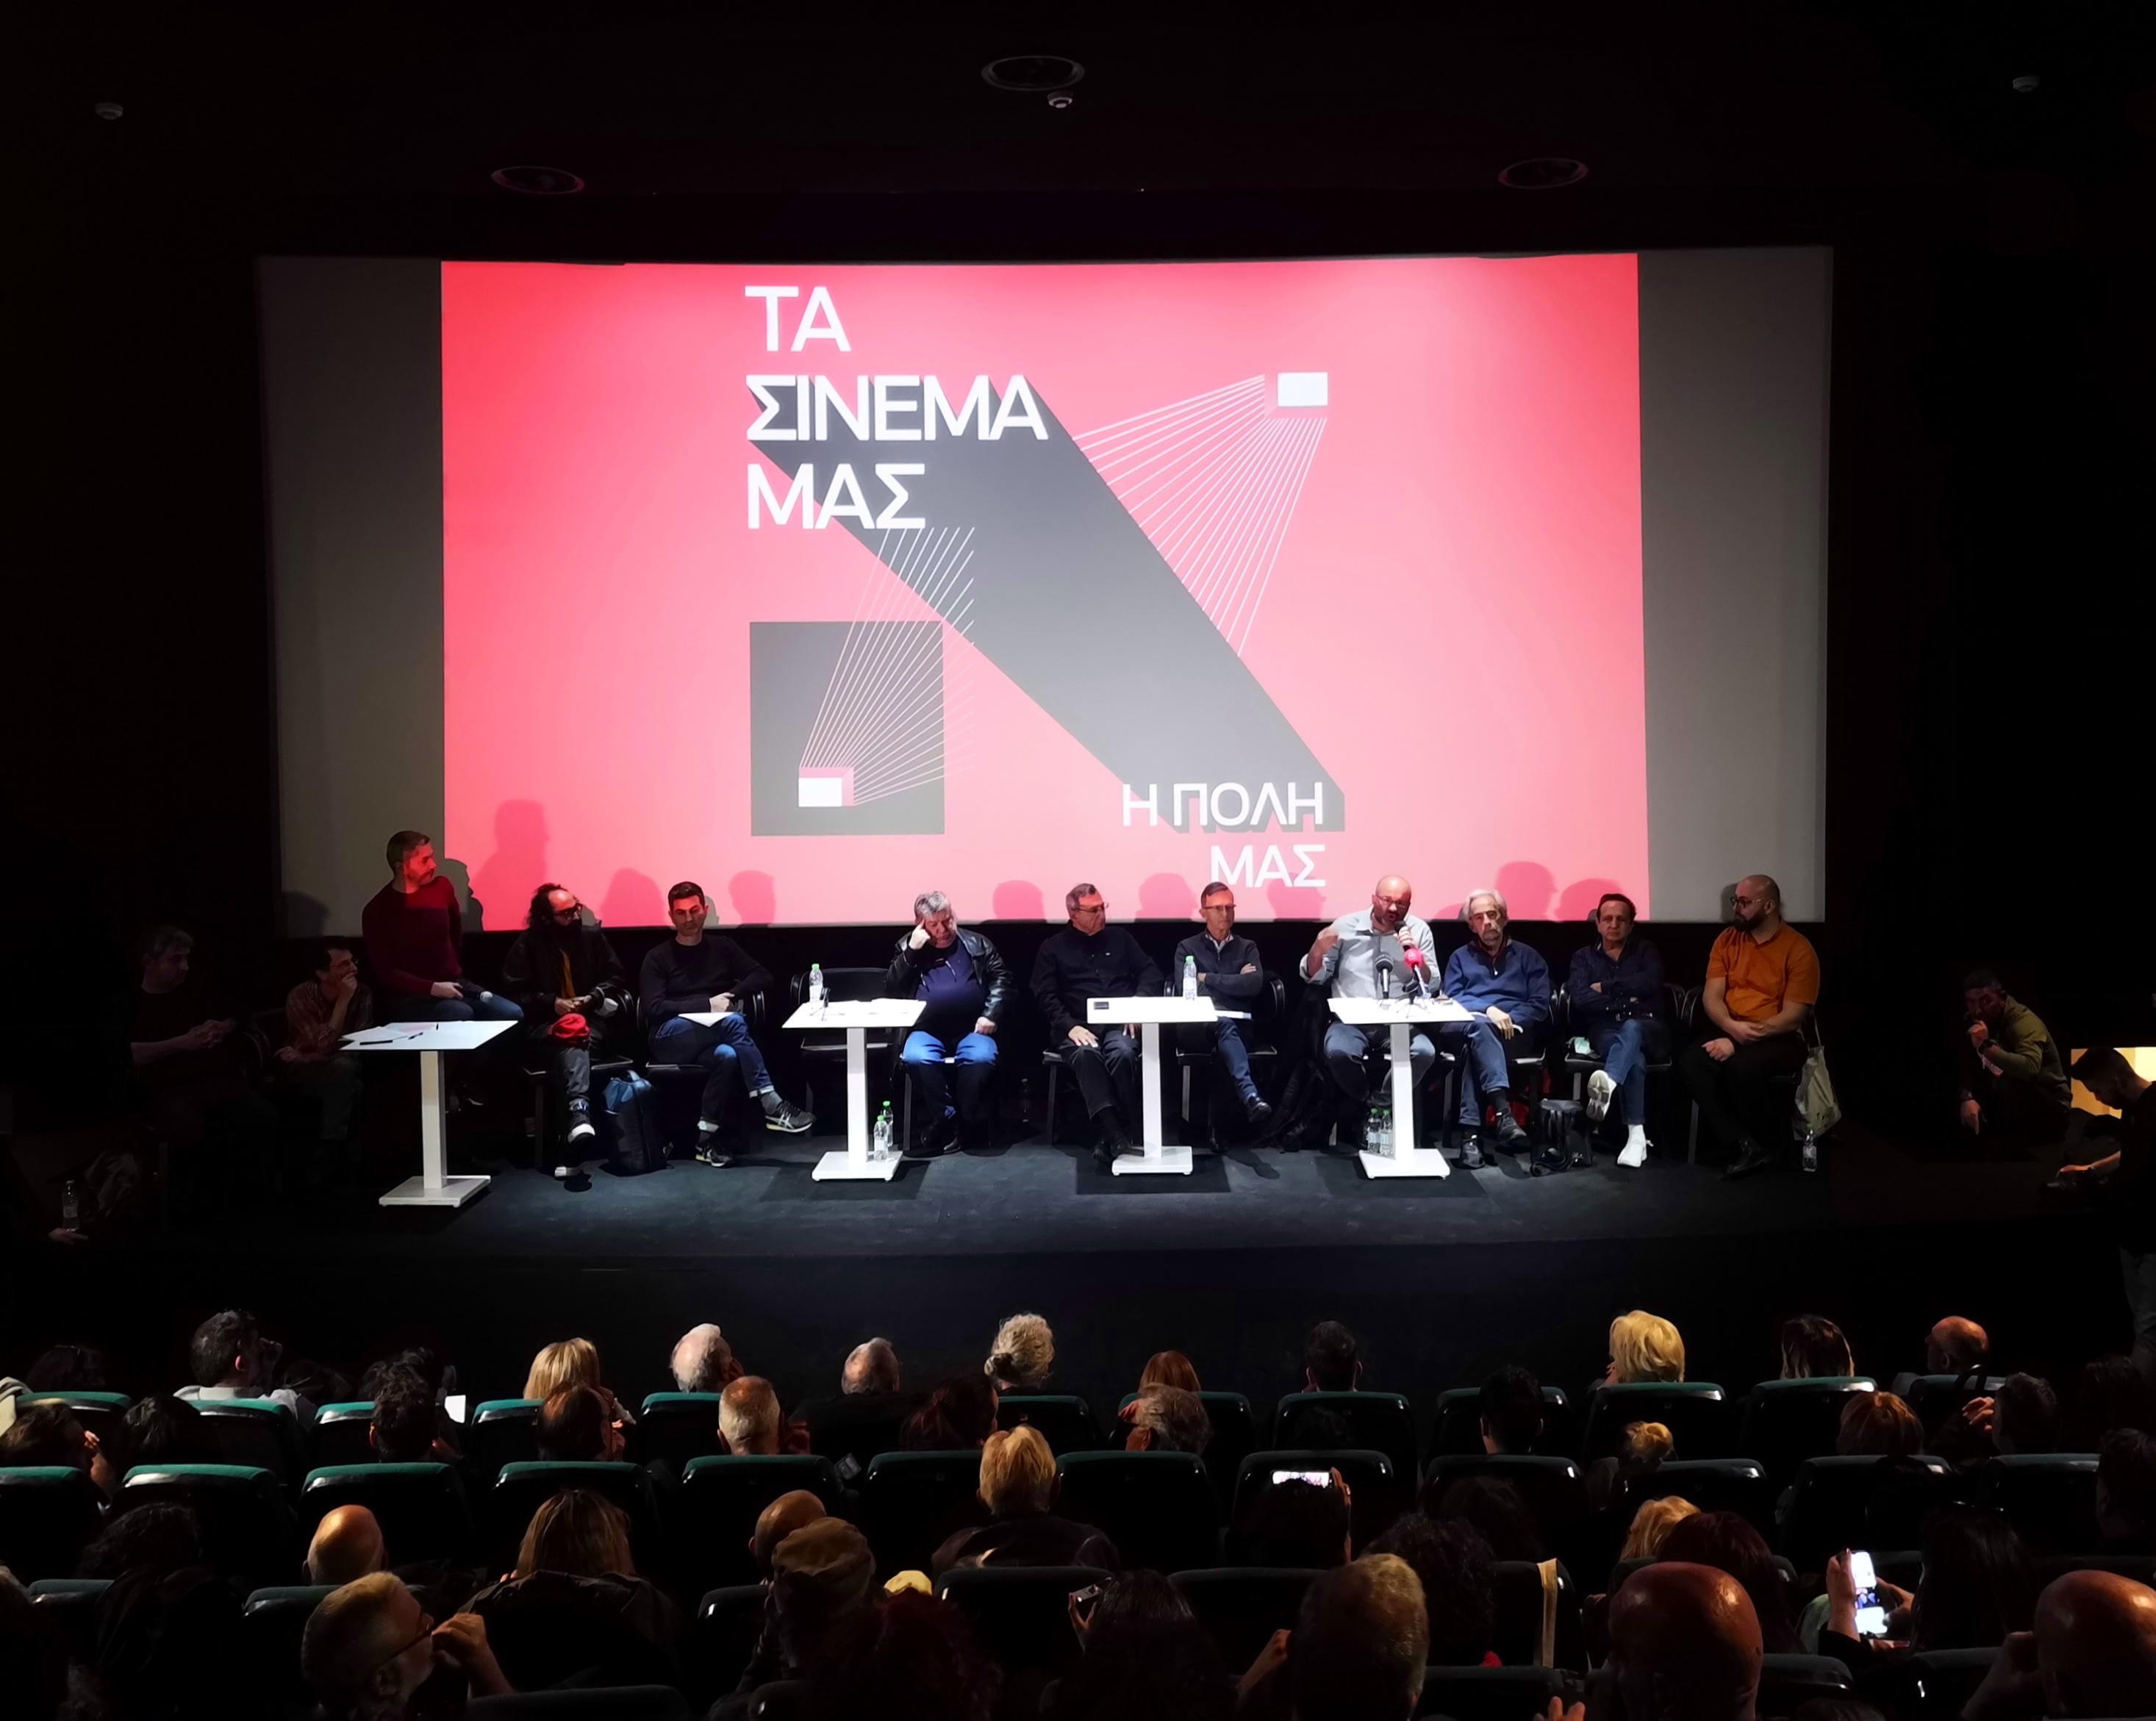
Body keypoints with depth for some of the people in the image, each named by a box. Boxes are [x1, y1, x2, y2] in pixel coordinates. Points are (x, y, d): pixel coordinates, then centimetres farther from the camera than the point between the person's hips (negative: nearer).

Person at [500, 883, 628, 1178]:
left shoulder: (592, 935, 11)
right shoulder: (528, 944, 3)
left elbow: (615, 977, 13)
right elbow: (514, 992, 0)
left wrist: (593, 998, -5)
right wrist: (552, 1003, -12)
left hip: (592, 1020, 2)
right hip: (546, 1023, -1)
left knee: (576, 1037, -36)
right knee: (569, 1038, -38)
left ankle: (572, 1131, -49)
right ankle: (579, 1113, -62)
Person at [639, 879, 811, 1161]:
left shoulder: (722, 947, 17)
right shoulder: (658, 958, 7)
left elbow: (762, 975, 10)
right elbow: (654, 1009, -6)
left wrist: (733, 996, -8)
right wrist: (707, 1005, -13)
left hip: (708, 1040, 3)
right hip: (669, 1039, -3)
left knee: (727, 1056, -37)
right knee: (733, 1022, -32)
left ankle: (706, 1139, -29)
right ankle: (771, 1107, -34)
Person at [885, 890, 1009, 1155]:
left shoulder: (977, 944, 14)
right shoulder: (908, 947, 14)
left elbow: (1001, 979, 8)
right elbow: (891, 991, 3)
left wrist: (991, 1014, -9)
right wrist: (911, 951, -6)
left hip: (971, 1027, -1)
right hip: (927, 1029, 1)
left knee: (981, 1057, -34)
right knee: (915, 1058, -33)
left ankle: (968, 1121, -16)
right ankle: (945, 1122, -21)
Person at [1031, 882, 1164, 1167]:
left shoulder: (1119, 937, 20)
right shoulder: (1053, 948, 14)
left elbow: (1150, 971, 15)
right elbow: (1045, 996, 4)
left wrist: (1139, 1002, -5)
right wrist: (1070, 1026, -12)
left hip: (1118, 1023, 1)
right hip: (1077, 1026, -1)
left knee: (1123, 1054, -34)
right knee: (1086, 1054, -36)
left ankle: (1112, 1135, -29)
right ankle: (1113, 1134, -45)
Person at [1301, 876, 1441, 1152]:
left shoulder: (1419, 930, 3)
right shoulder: (1346, 926, 1)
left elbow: (1432, 987, 1)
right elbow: (1313, 977, 5)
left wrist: (1416, 954, -17)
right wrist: (1319, 947, -16)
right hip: (1351, 1020, -1)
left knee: (1425, 1053, -30)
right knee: (1338, 1052, -33)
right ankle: (1365, 1106, -2)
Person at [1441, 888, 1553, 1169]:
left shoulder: (1527, 957, 22)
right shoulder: (1460, 957, 25)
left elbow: (1540, 1005, 7)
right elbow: (1451, 1001, 7)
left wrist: (1507, 1019, -12)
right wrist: (1488, 1011, -12)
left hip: (1515, 1033, 0)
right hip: (1465, 1029, 0)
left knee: (1475, 1045, -36)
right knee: (1478, 1026, -38)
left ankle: (1472, 1131, -46)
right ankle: (1502, 1112, -55)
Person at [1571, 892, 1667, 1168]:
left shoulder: (1646, 951, 18)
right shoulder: (1584, 957, 17)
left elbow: (1649, 983, -6)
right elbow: (1580, 998, -2)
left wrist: (1605, 986, -2)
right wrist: (1625, 999, -5)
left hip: (1647, 1029, 0)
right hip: (1605, 1031, 0)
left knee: (1630, 1028, -39)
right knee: (1634, 1056, -37)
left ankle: (1608, 1084, -69)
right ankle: (1636, 1135, -45)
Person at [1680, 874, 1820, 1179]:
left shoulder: (1799, 950, -8)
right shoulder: (1728, 941, 7)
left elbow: (1792, 1017, -13)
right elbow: (1711, 997, 1)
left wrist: (1741, 1040, -21)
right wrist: (1733, 1028, -20)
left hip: (1779, 1038, -5)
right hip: (1730, 1032, 5)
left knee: (1741, 1066, -36)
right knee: (1689, 1061, -26)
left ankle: (1774, 1143, -8)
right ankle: (1745, 1145, -23)